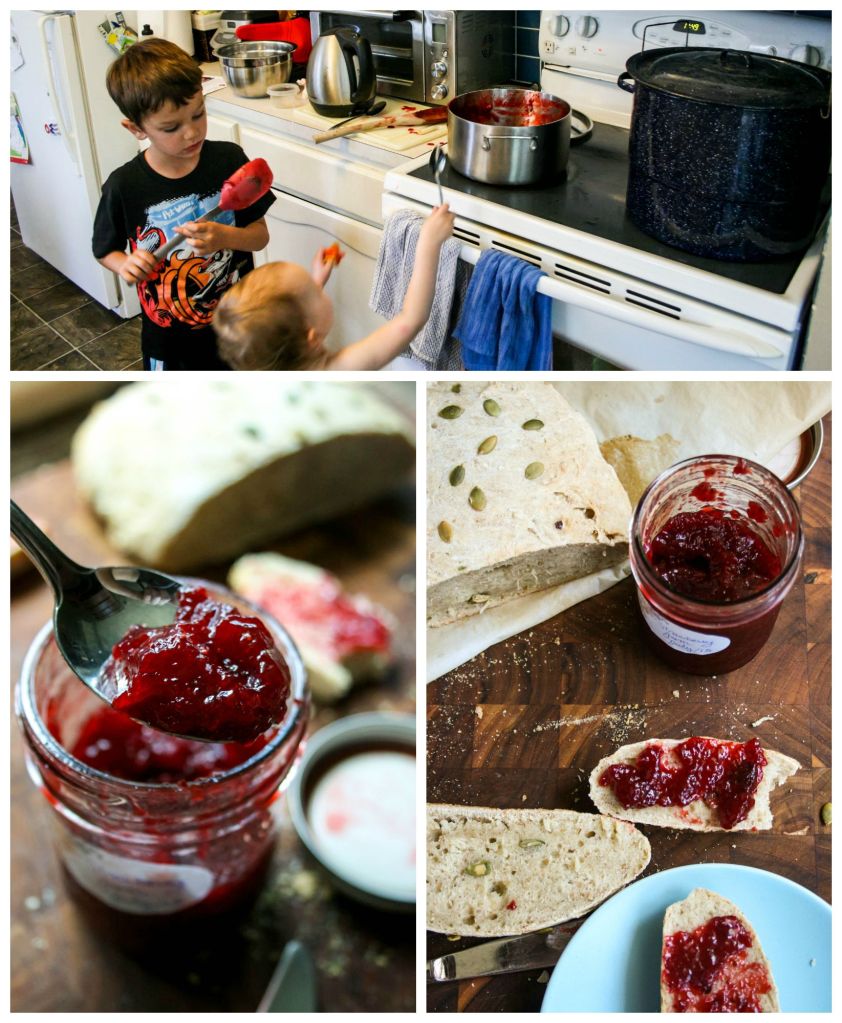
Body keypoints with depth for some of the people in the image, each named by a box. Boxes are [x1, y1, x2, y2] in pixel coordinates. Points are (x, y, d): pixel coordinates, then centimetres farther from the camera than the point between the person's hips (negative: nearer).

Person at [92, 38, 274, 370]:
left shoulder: (229, 160, -13)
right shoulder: (125, 185, -15)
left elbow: (260, 235, -7)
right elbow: (105, 250, 1)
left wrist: (225, 237, -28)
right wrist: (125, 265, -22)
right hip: (168, 337, 0)